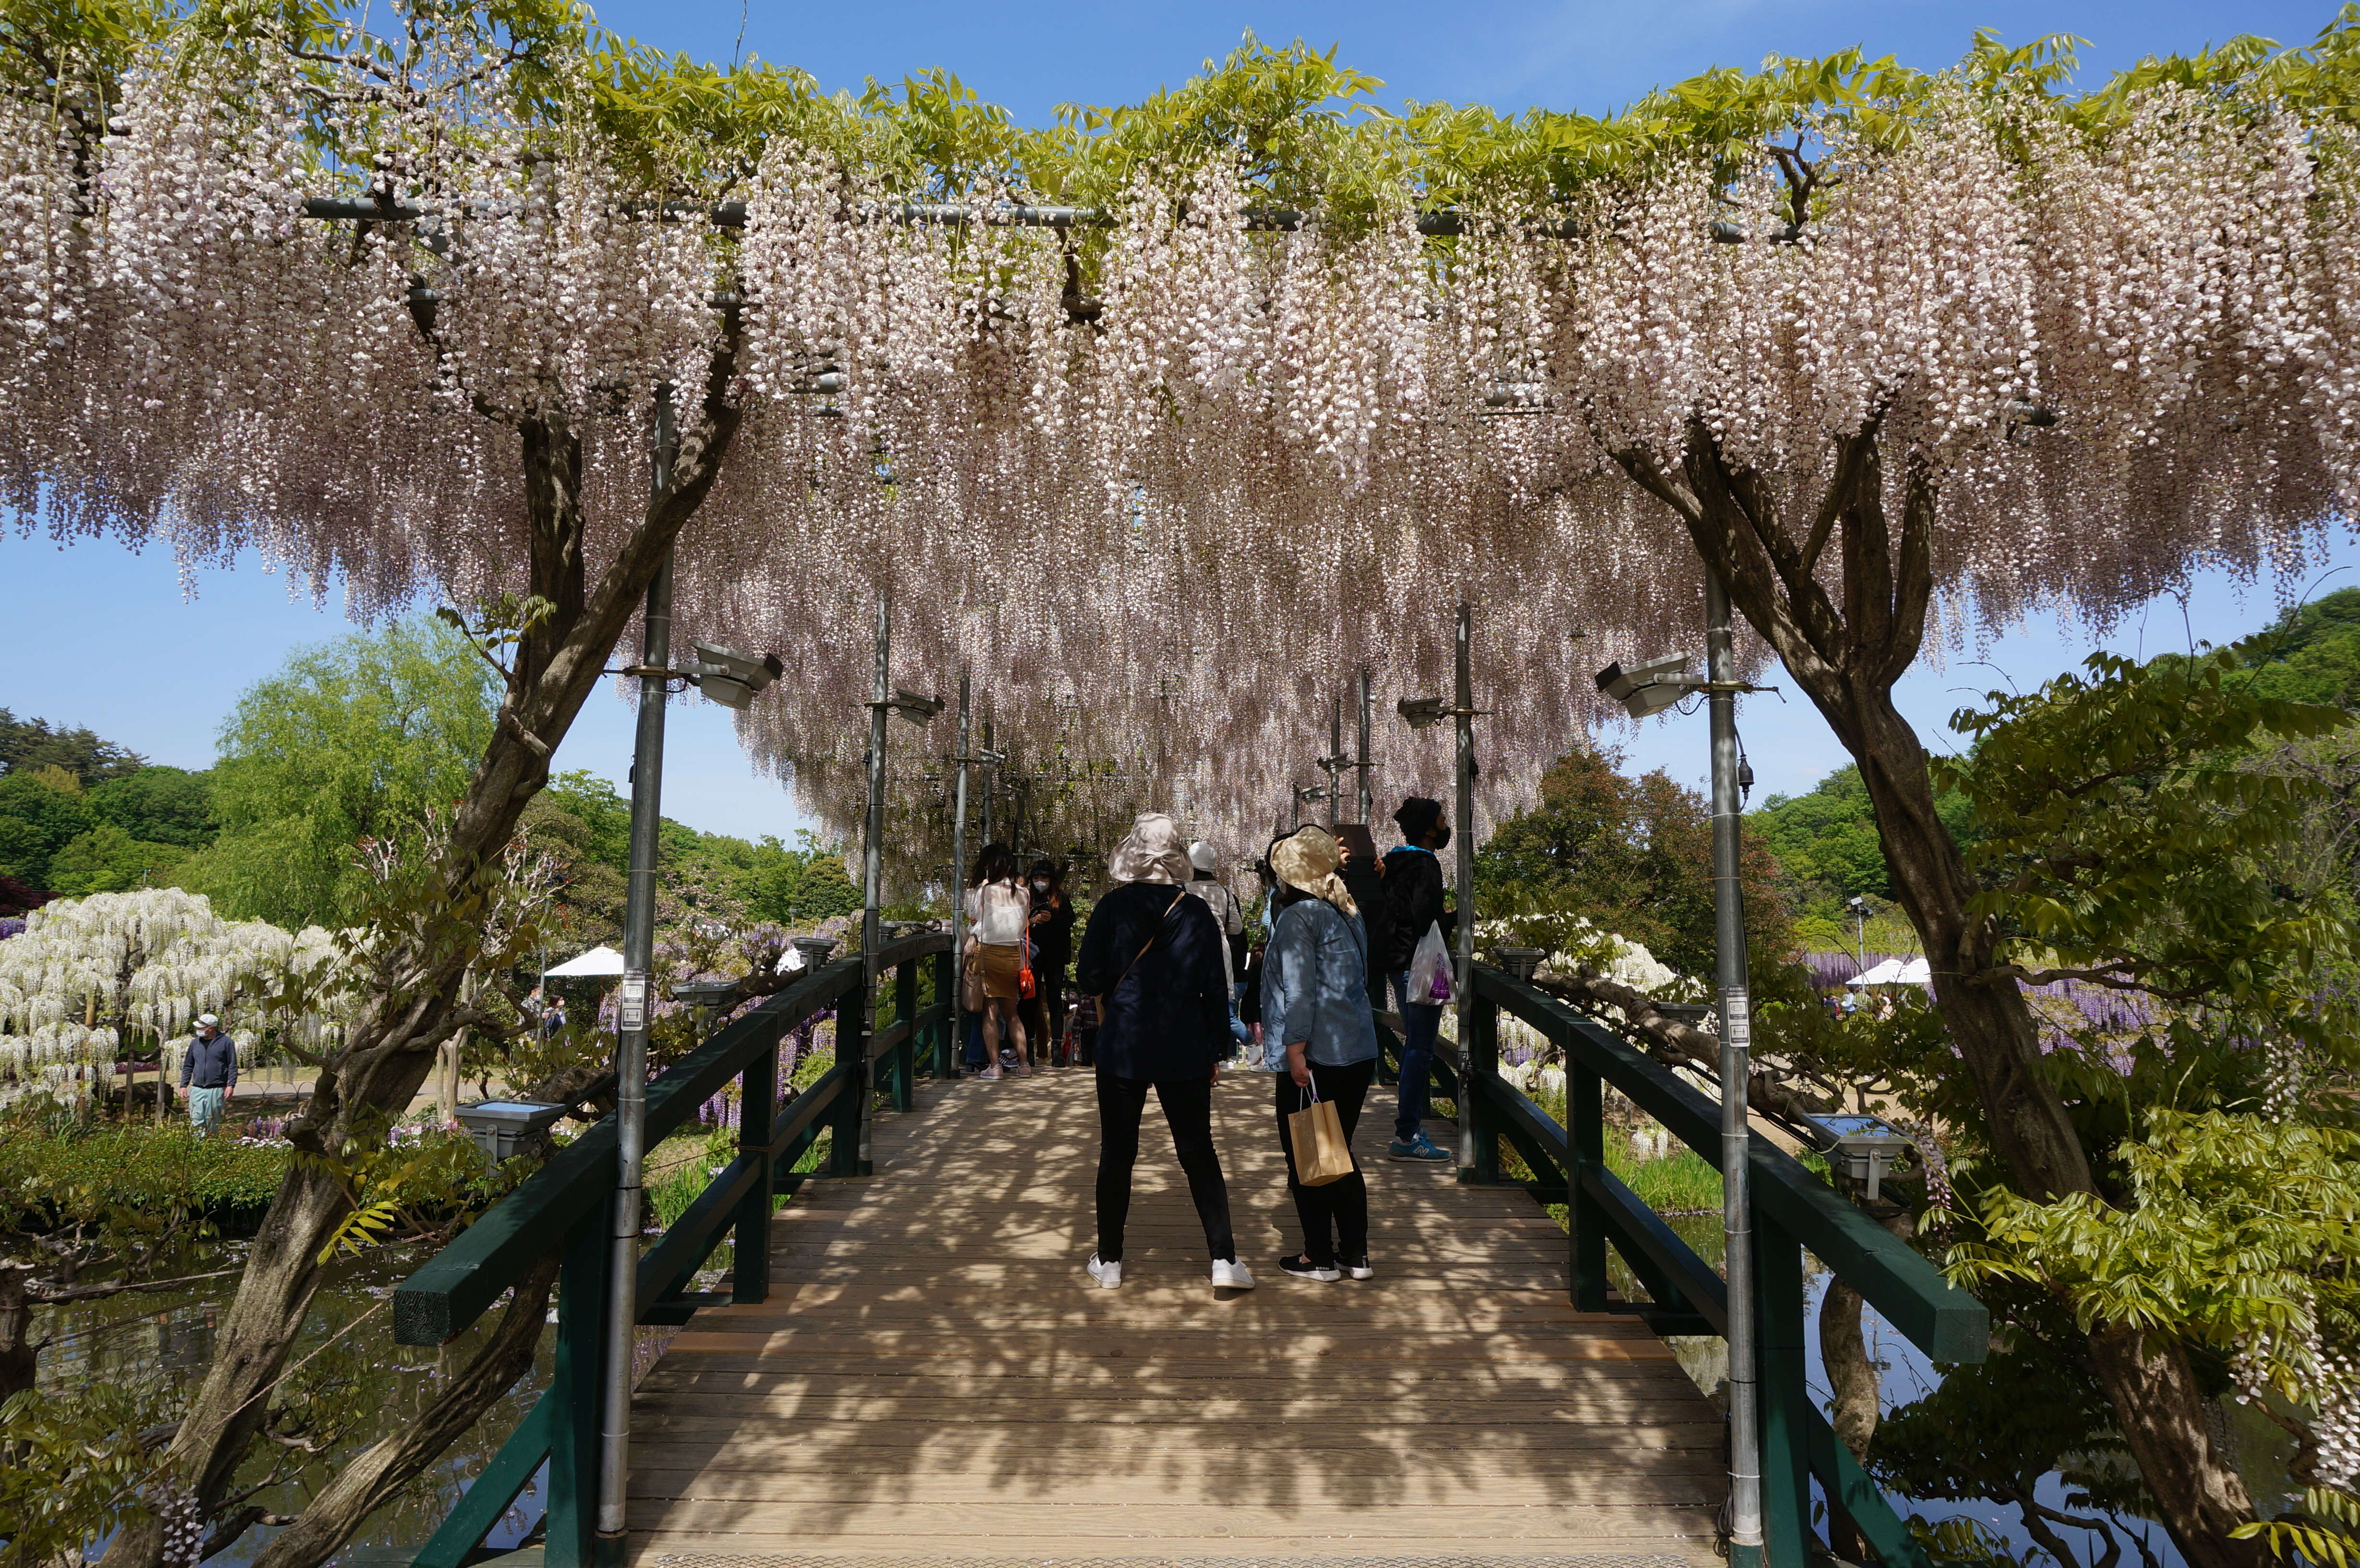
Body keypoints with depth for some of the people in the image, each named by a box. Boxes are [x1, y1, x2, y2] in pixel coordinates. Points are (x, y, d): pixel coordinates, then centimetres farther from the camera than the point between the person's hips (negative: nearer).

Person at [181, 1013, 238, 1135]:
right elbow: (188, 1066, 17)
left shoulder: (226, 1042, -2)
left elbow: (233, 1066, -2)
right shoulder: (195, 1043, 11)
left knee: (212, 1123, 4)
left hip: (216, 1090, -3)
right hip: (197, 1090, 3)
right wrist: (184, 1085, 9)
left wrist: (231, 1085, -9)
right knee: (196, 1121, -5)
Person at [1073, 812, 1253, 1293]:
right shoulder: (1198, 913, -2)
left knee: (1117, 1154, 10)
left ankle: (1109, 1261, 18)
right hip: (1185, 1051, 1)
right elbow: (1215, 990, 0)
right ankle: (1224, 1259, 7)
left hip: (1122, 1048, -1)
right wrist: (1216, 1051, 8)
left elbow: (1089, 979, -7)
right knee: (1199, 1153, 9)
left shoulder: (1112, 908, -7)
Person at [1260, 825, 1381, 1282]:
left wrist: (1296, 1051, -18)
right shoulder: (1348, 914, 12)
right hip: (1359, 1053, 8)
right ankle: (1356, 1254, 20)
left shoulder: (1298, 917, -12)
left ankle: (1319, 1257, 11)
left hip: (1315, 1057, -8)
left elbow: (1299, 991, -18)